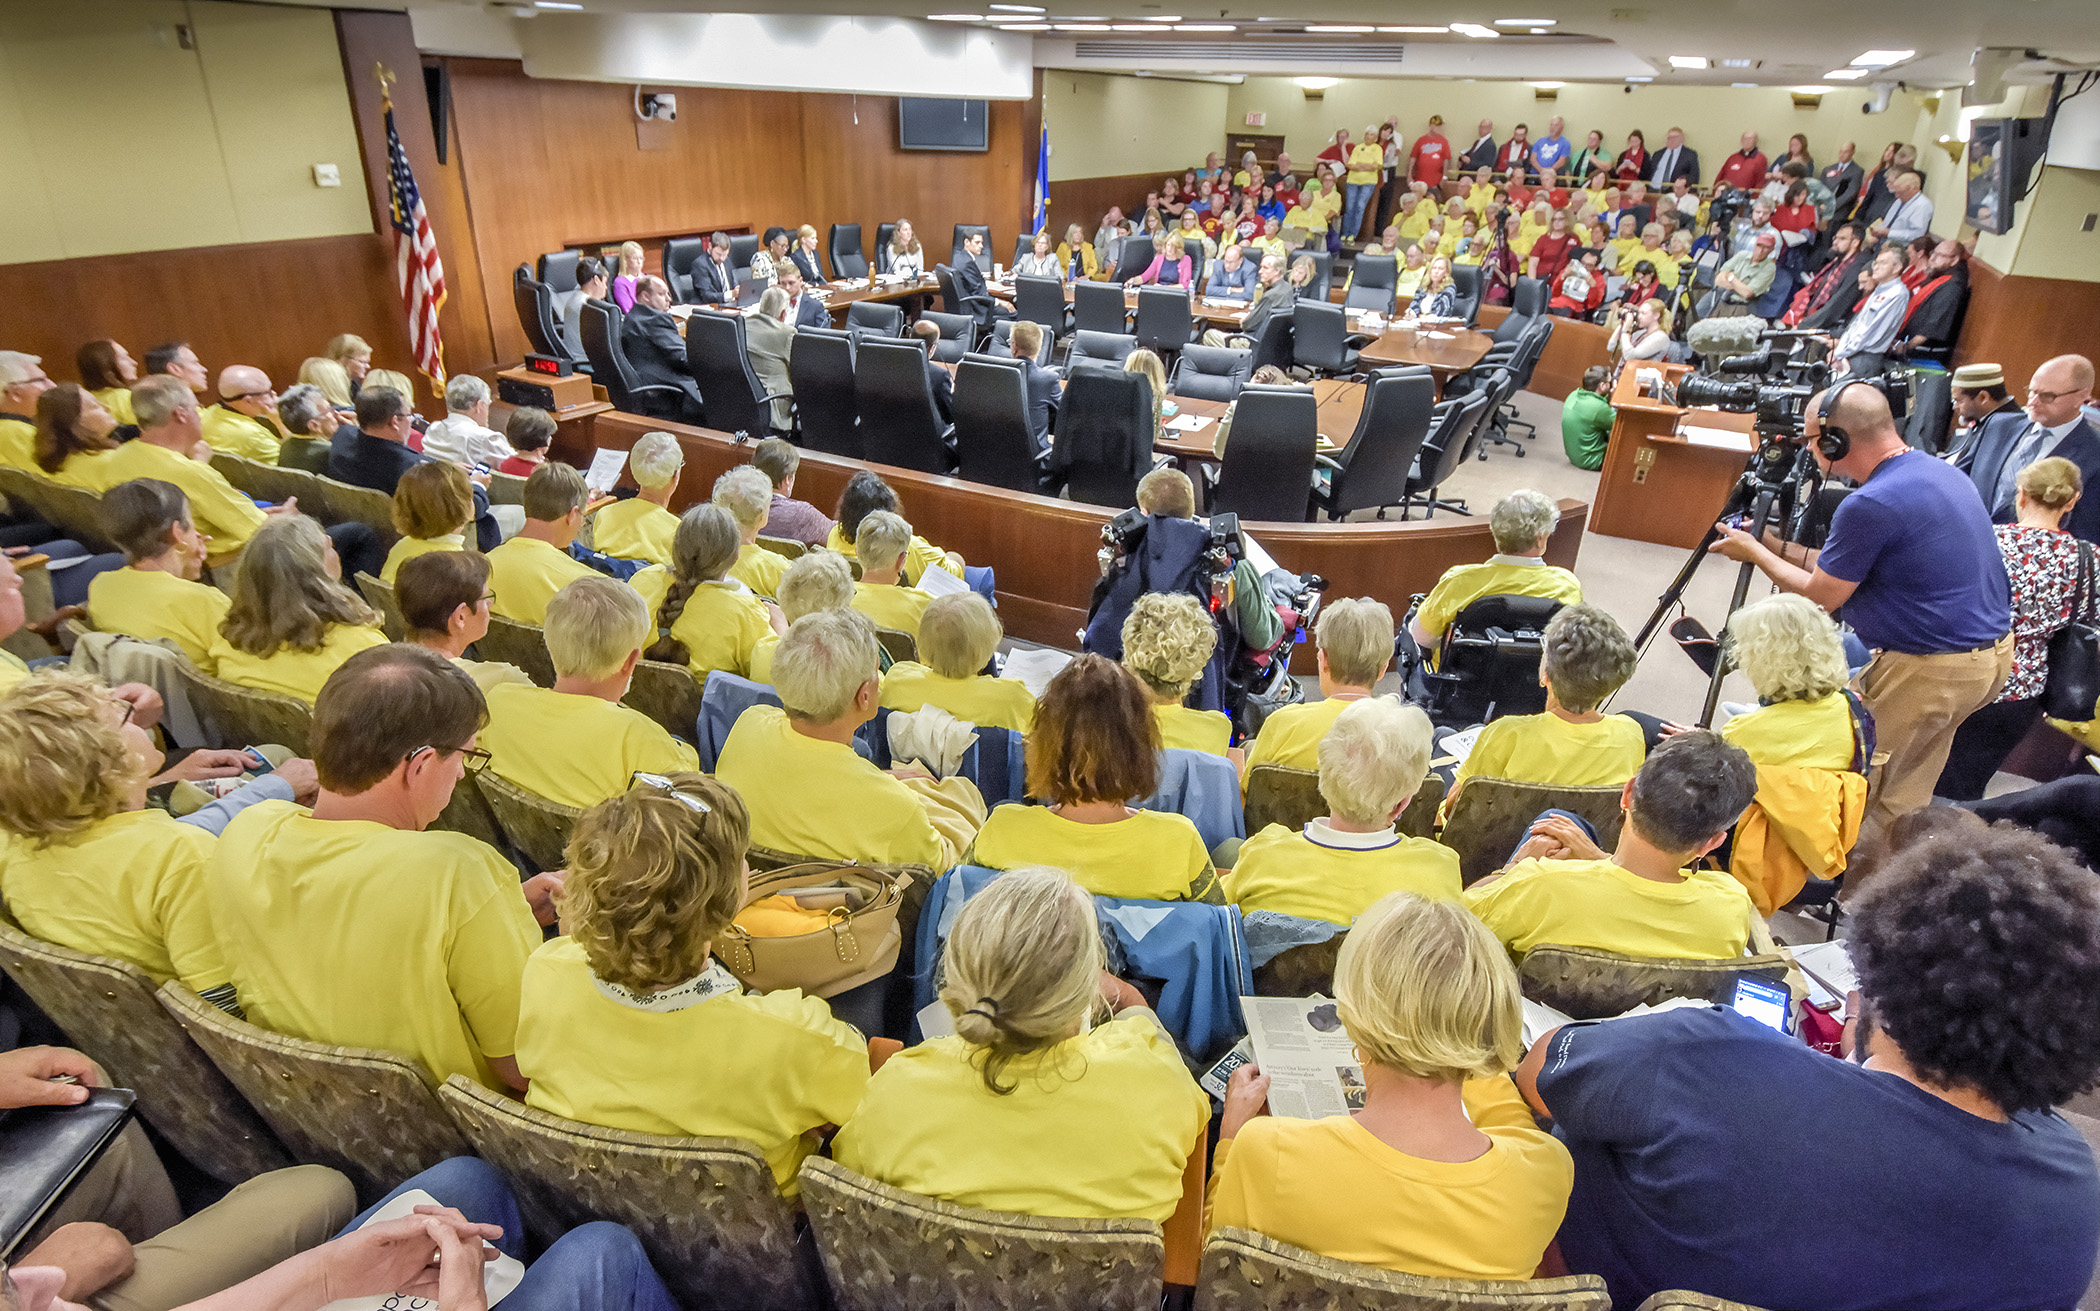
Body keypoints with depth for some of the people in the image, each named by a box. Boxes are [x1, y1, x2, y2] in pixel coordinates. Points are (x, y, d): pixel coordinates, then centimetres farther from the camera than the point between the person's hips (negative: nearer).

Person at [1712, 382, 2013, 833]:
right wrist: (1774, 545, 18)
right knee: (1903, 800, 20)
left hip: (1930, 672, -10)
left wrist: (1754, 551, 2)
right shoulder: (1944, 471, 8)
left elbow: (1821, 596, -11)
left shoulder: (1871, 504, -23)